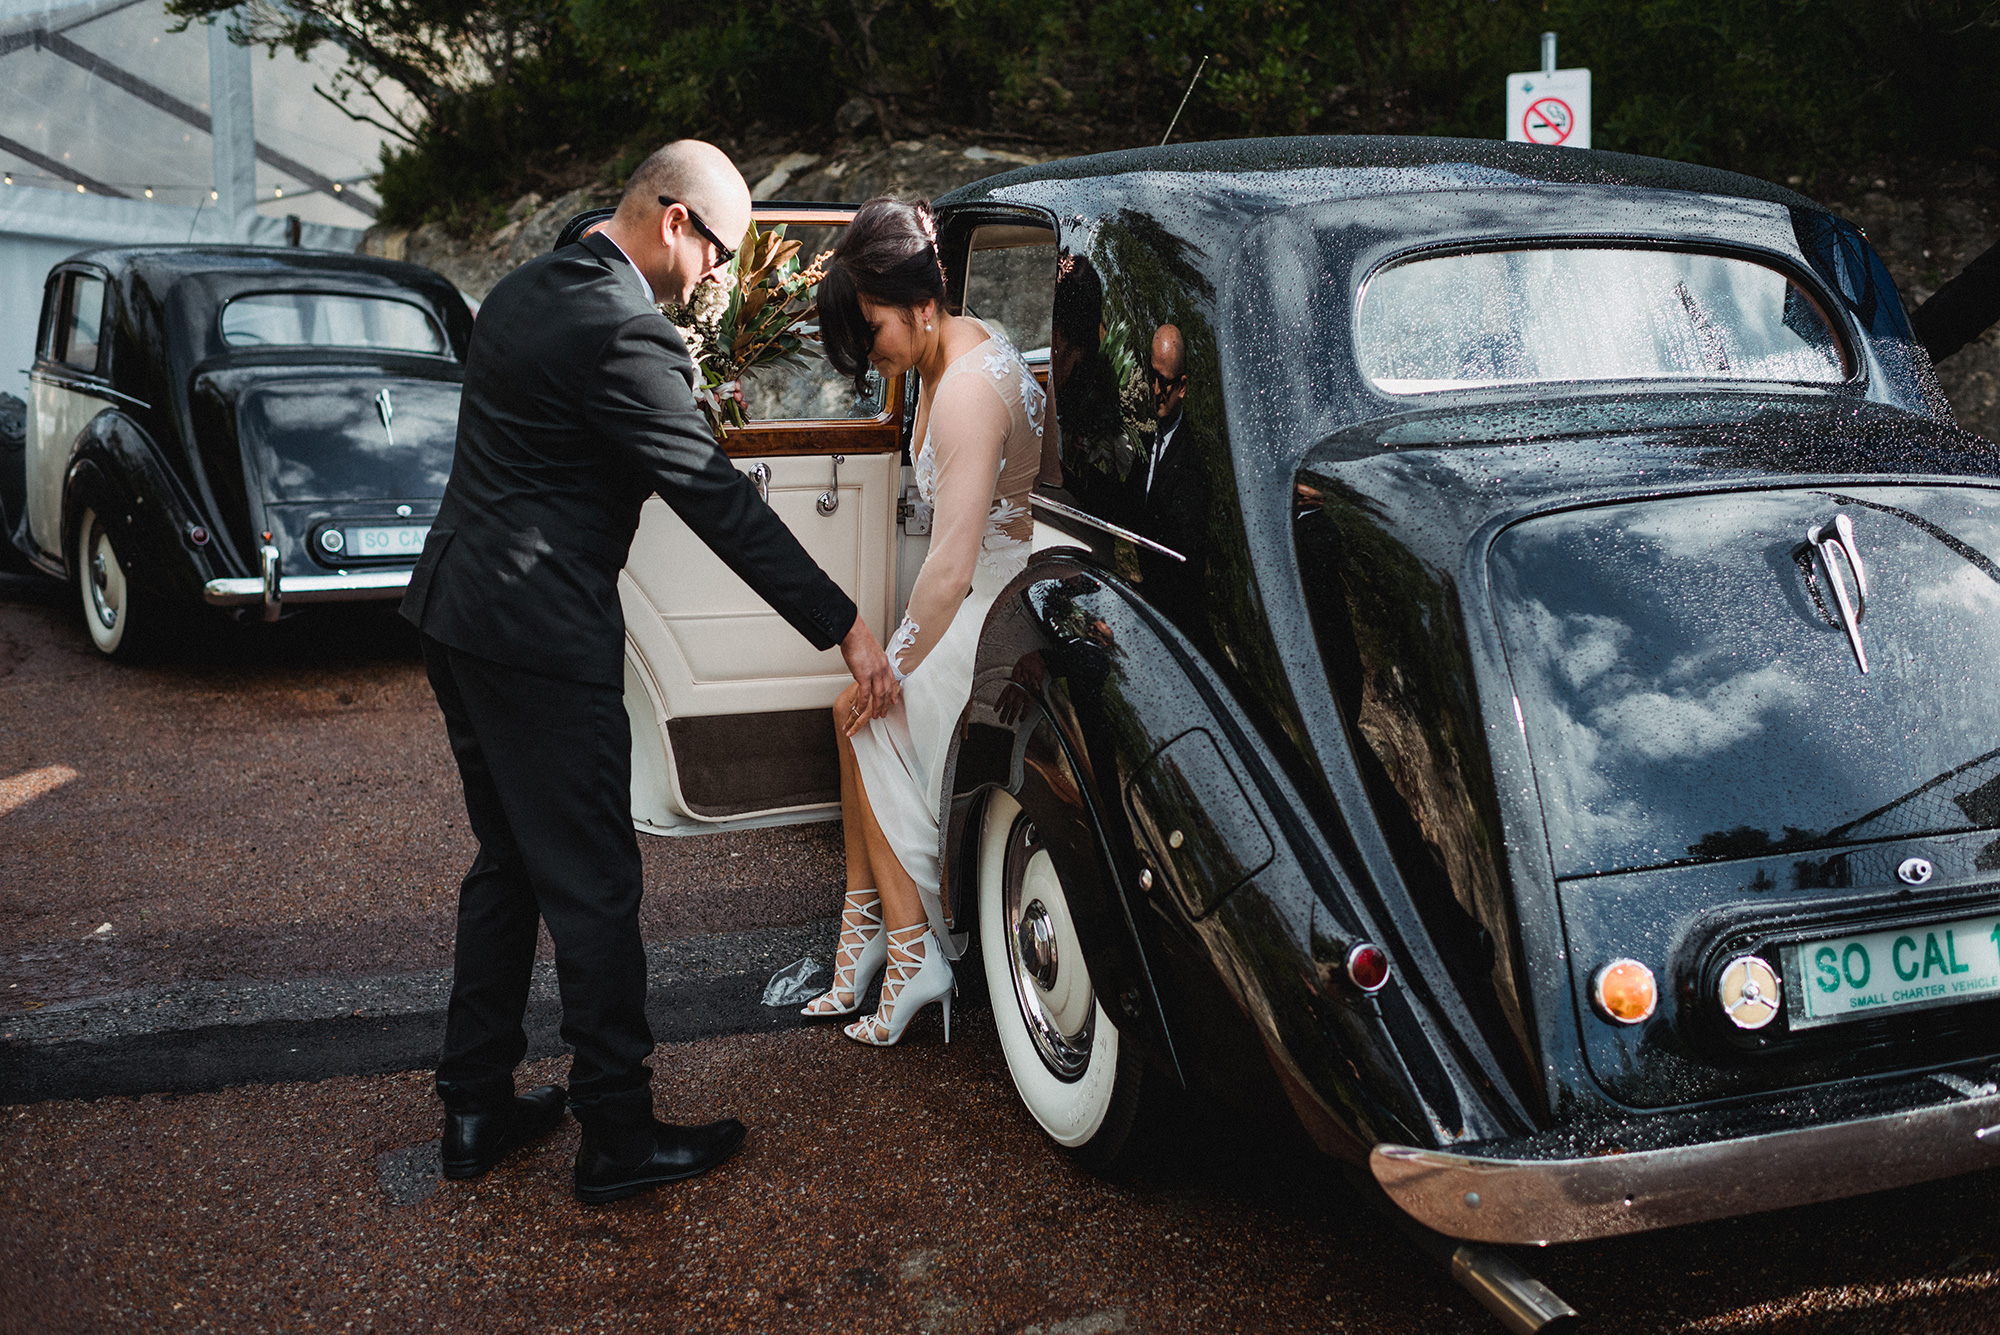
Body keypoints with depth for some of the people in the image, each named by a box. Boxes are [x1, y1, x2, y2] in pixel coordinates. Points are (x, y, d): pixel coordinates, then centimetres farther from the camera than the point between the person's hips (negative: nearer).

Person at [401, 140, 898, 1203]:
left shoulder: (524, 290, 13)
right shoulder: (626, 334, -18)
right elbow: (720, 502, -18)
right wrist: (845, 628, -14)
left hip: (456, 611, 10)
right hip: (541, 636, -10)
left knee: (508, 864, 18)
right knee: (592, 887, 0)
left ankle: (476, 1109, 26)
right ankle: (618, 1135, 12)